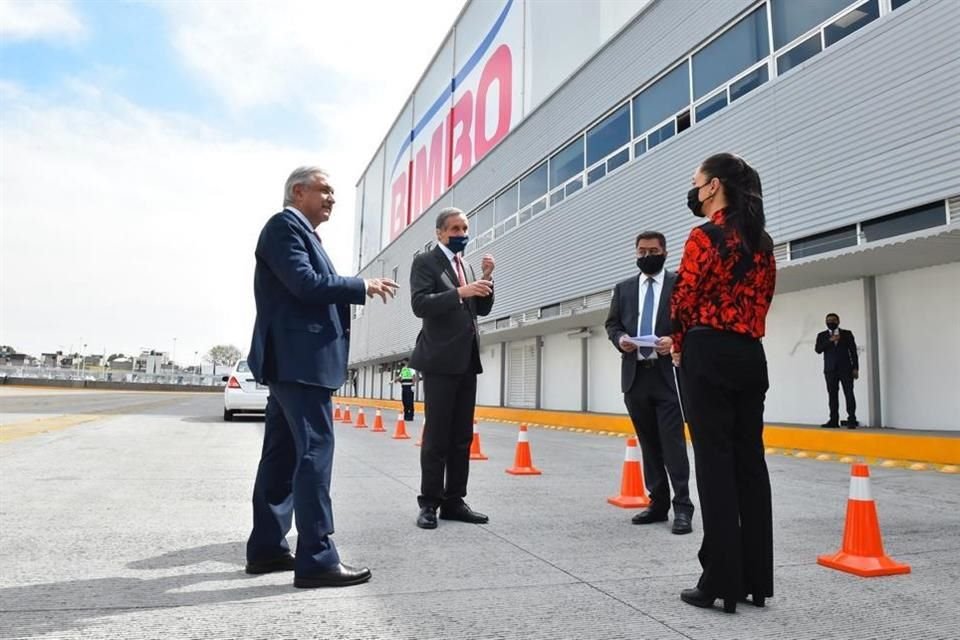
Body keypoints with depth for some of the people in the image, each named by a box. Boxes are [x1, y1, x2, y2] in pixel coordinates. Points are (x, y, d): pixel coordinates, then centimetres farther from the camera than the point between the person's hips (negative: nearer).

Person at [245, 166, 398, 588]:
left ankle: (266, 548, 20)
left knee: (282, 453, 12)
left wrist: (356, 293, 7)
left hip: (292, 359, 11)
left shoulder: (300, 232, 24)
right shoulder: (284, 224, -6)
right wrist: (363, 287, -9)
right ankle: (317, 559, -8)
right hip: (298, 357, -11)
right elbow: (306, 284, -18)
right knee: (315, 449, -11)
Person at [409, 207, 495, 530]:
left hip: (467, 360, 7)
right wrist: (460, 292, -24)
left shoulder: (467, 266, 18)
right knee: (436, 436, -3)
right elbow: (420, 304, -14)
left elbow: (483, 309, 16)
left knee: (462, 436, 7)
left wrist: (487, 277, 0)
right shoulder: (425, 262, -1)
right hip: (441, 360, -6)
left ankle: (454, 501, 15)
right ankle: (429, 503, 6)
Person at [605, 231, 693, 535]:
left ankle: (682, 506, 0)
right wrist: (620, 338, -8)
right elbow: (611, 324, 14)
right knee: (648, 442, 10)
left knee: (673, 442, -7)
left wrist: (675, 341, -19)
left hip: (668, 374, -4)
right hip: (635, 375, 4)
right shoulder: (623, 288, 15)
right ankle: (658, 503, 19)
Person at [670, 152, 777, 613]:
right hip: (751, 355, 7)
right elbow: (762, 299, 16)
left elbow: (684, 300, -9)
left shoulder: (704, 236, -9)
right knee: (749, 460, 9)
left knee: (714, 462, -3)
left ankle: (722, 581, 2)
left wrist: (679, 346, 7)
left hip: (708, 354, -7)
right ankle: (757, 578, 16)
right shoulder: (762, 241, 14)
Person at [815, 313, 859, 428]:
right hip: (830, 370, 1)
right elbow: (818, 349, -3)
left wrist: (855, 368, -1)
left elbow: (853, 351, 7)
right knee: (832, 395, 0)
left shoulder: (847, 334, 10)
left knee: (849, 393, -6)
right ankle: (833, 420, 1)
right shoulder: (822, 335, 12)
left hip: (845, 368, -1)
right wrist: (830, 340, -15)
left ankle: (852, 420, -5)